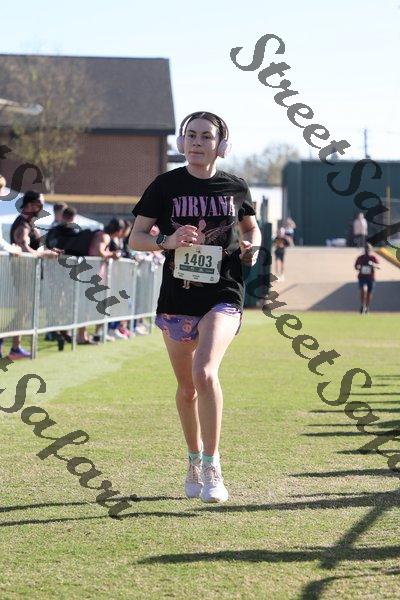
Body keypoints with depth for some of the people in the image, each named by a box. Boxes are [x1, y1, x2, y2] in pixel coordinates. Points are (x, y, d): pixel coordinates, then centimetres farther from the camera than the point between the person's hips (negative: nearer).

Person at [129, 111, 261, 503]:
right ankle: (194, 461, 34)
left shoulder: (235, 188, 3)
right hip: (177, 299, 2)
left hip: (223, 296, -2)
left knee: (205, 372, -24)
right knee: (186, 387, 13)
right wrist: (167, 241, -17)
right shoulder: (166, 186, 0)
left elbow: (251, 228, 21)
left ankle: (212, 467, -14)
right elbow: (135, 238, 2)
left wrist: (252, 246, -2)